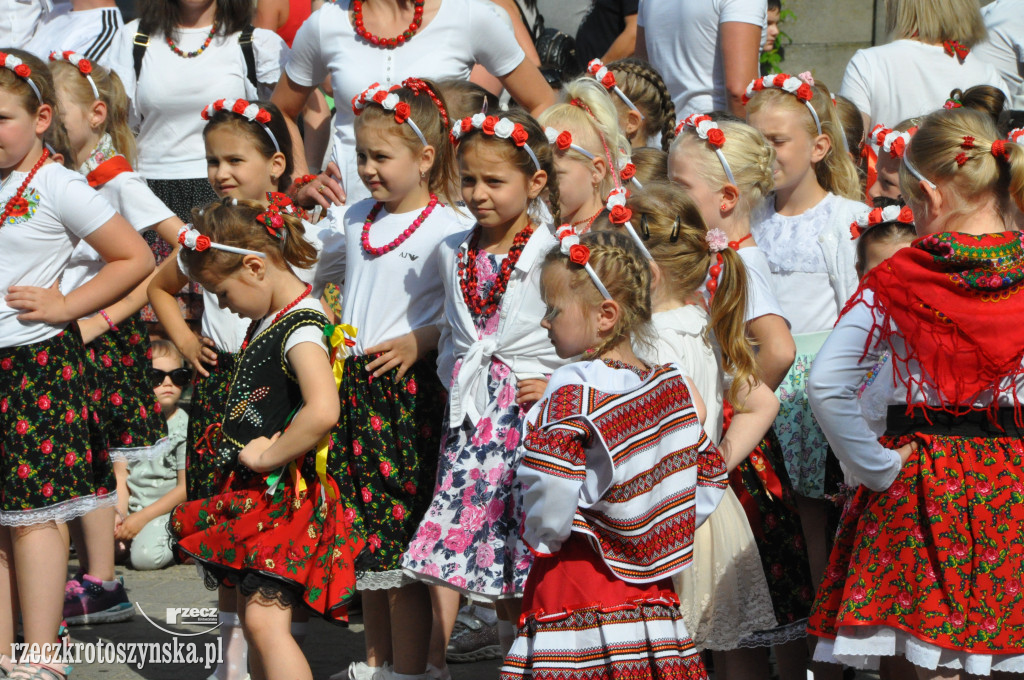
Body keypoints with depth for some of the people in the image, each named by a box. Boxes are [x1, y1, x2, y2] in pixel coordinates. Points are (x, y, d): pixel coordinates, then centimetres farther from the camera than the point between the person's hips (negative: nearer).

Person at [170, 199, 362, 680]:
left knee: (266, 618, -17)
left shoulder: (302, 330, -19)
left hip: (284, 493, -10)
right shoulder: (268, 319, 10)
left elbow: (322, 411, -35)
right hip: (253, 494, 10)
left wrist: (265, 457, -22)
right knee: (252, 617, 13)